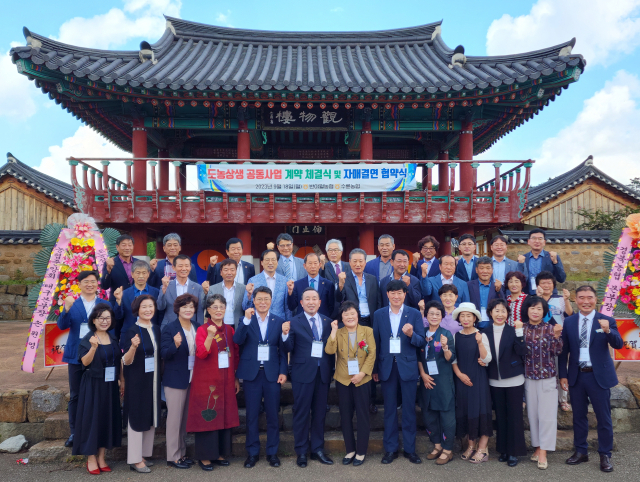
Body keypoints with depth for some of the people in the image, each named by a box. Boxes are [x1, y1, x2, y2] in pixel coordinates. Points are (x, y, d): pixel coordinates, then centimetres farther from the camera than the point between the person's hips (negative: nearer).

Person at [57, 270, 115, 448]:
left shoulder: (105, 304, 3)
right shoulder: (72, 304, 5)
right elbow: (62, 325, -8)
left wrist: (118, 301, -24)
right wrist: (66, 309, -25)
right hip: (76, 356, 1)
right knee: (75, 395, 9)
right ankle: (74, 432, 21)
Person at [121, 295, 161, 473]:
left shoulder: (156, 329, 5)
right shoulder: (132, 331, -14)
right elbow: (126, 361, -17)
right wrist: (133, 346, -34)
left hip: (153, 380, 7)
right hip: (137, 381, -6)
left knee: (151, 417, 13)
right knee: (137, 418, 1)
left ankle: (144, 454, 26)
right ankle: (135, 459, 13)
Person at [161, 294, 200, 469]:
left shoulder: (197, 328, 7)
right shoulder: (170, 329, -10)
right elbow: (165, 355, -15)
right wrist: (176, 345, -32)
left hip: (193, 379, 6)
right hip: (176, 379, -6)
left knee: (186, 417, 15)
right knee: (175, 418, 1)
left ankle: (182, 453, 27)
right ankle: (173, 457, 13)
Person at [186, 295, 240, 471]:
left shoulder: (229, 330, 6)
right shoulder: (202, 330, -7)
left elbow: (236, 355, 11)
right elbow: (201, 354, -21)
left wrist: (236, 378, 10)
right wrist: (210, 336, -36)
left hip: (226, 381, 5)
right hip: (207, 381, -5)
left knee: (224, 415, 11)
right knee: (207, 416, 0)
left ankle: (219, 453, 25)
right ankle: (204, 456, 14)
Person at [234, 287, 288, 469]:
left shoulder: (279, 321, 5)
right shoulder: (246, 320, 3)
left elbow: (282, 349, 5)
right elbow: (237, 341, -13)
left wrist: (283, 371, -3)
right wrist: (247, 319, -20)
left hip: (272, 372, 1)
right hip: (251, 372, 0)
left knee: (273, 414, 6)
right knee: (252, 415, 7)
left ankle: (272, 452, 21)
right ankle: (252, 452, 21)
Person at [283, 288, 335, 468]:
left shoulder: (327, 322, 7)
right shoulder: (294, 322, -2)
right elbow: (288, 348, -8)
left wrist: (332, 369, 1)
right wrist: (285, 334, -26)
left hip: (323, 373, 3)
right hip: (303, 373, -3)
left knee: (320, 412, 12)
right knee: (301, 413, 6)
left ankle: (318, 449, 26)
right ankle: (301, 452, 19)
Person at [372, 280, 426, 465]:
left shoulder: (414, 314, 1)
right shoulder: (379, 315, 5)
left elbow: (422, 342, -2)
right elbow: (376, 343, 7)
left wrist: (411, 334, -22)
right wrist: (374, 369, 6)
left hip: (408, 366, -1)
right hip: (387, 367, 1)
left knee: (409, 410, 6)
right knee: (390, 410, 8)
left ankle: (410, 449, 19)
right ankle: (390, 449, 20)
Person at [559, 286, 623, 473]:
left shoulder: (607, 321, -6)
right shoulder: (569, 322, 0)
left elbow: (618, 345, -19)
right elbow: (564, 351, 3)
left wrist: (608, 331, -38)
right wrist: (563, 375, 0)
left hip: (599, 376, -2)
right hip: (576, 376, 2)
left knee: (603, 417, 7)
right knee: (578, 416, 13)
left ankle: (605, 455, 22)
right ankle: (581, 452, 28)